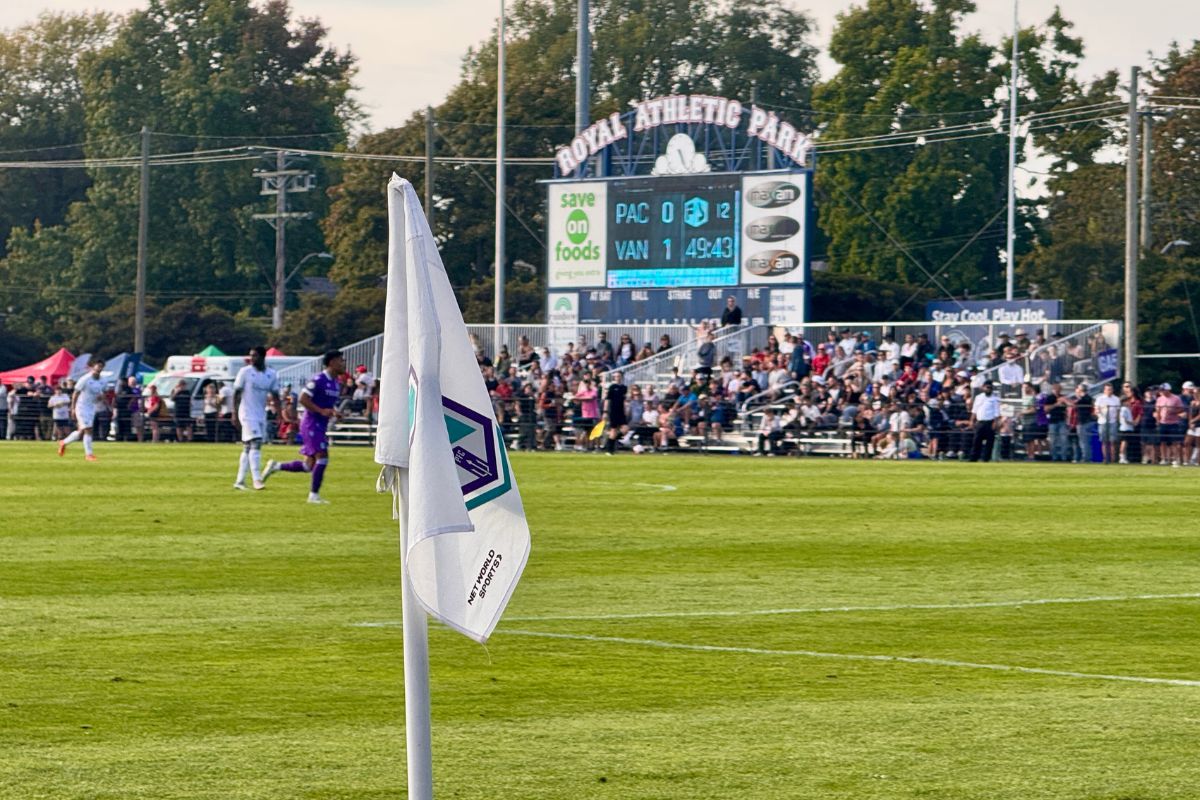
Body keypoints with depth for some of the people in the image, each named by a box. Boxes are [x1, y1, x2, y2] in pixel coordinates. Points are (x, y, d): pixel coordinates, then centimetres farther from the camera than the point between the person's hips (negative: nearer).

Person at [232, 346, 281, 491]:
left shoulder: (271, 374, 7)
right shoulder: (245, 372, -5)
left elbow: (275, 396, 11)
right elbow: (236, 393, -3)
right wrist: (235, 415, -8)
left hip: (261, 416, 5)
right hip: (247, 414, -5)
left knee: (248, 448, 8)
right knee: (255, 444, -16)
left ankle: (239, 481, 13)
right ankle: (257, 479, -20)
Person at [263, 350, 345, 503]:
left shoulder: (336, 382, 14)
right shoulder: (319, 379, -14)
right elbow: (303, 398, -18)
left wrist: (334, 412, 4)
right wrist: (322, 411, -25)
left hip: (321, 426, 9)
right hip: (311, 423, -9)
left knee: (309, 465, 9)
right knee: (322, 457, -15)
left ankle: (276, 466, 24)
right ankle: (314, 495, -8)